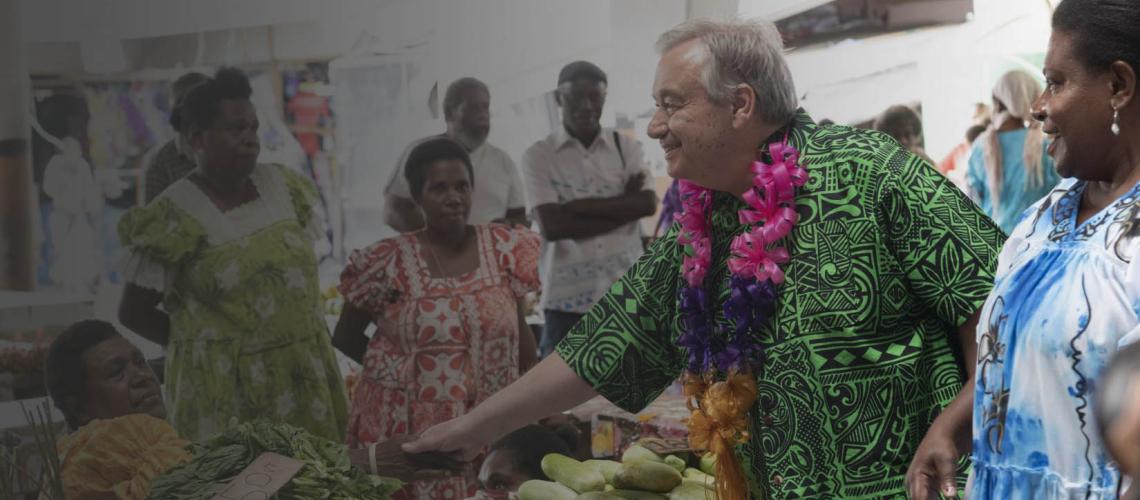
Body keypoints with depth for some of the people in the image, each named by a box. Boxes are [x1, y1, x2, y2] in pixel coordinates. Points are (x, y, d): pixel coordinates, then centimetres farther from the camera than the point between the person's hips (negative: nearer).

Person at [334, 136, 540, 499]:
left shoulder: (505, 248, 2)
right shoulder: (389, 263, -7)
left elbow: (520, 331, 10)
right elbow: (345, 338, 4)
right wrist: (402, 369, -1)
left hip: (492, 423, 2)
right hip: (411, 428, -2)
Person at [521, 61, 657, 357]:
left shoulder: (627, 148, 9)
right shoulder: (539, 156, 0)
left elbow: (648, 204, -7)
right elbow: (551, 225, -11)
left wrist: (579, 206, -11)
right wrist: (622, 205, -9)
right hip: (567, 299, -2)